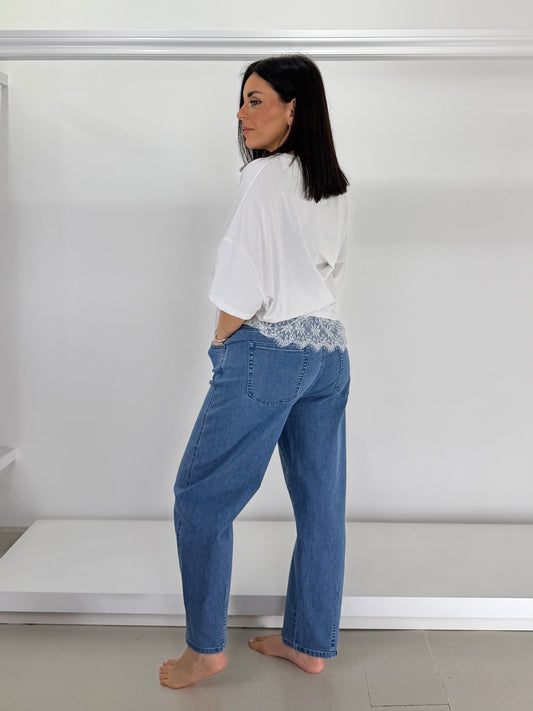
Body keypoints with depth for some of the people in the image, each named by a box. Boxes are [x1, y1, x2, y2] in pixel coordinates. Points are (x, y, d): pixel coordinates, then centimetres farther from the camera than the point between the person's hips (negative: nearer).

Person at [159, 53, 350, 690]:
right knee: (320, 501, 12)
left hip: (268, 350, -8)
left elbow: (244, 284, -16)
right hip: (329, 349, 9)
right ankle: (309, 642, 26)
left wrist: (220, 348, -2)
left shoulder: (267, 175, -12)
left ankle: (205, 646, 14)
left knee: (202, 495, 4)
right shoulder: (333, 186, 12)